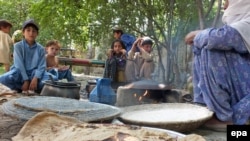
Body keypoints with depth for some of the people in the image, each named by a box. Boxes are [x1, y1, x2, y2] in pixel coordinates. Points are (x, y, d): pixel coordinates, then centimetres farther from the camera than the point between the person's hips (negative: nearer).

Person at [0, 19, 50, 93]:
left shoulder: (40, 48, 2)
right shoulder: (18, 46, -2)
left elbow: (42, 66, -6)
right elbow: (19, 64, -11)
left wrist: (35, 78, -25)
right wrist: (25, 80, -21)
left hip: (34, 74, 1)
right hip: (21, 73, 0)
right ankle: (21, 88, -6)